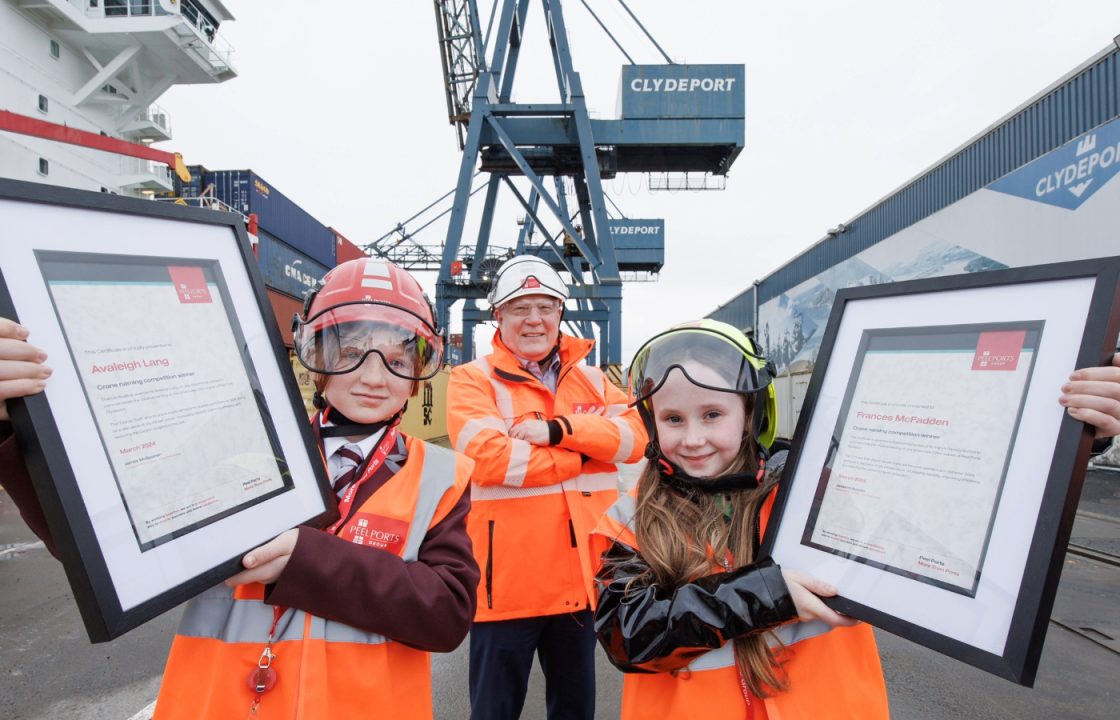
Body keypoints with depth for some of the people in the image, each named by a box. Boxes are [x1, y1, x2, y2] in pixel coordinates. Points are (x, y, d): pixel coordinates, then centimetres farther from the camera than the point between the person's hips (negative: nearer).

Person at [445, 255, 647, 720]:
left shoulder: (591, 378, 9)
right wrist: (586, 452, -11)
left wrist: (559, 429, -20)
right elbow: (489, 458, -21)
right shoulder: (473, 379, -6)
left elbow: (634, 437, -5)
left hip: (580, 578, 5)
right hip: (508, 581, -4)